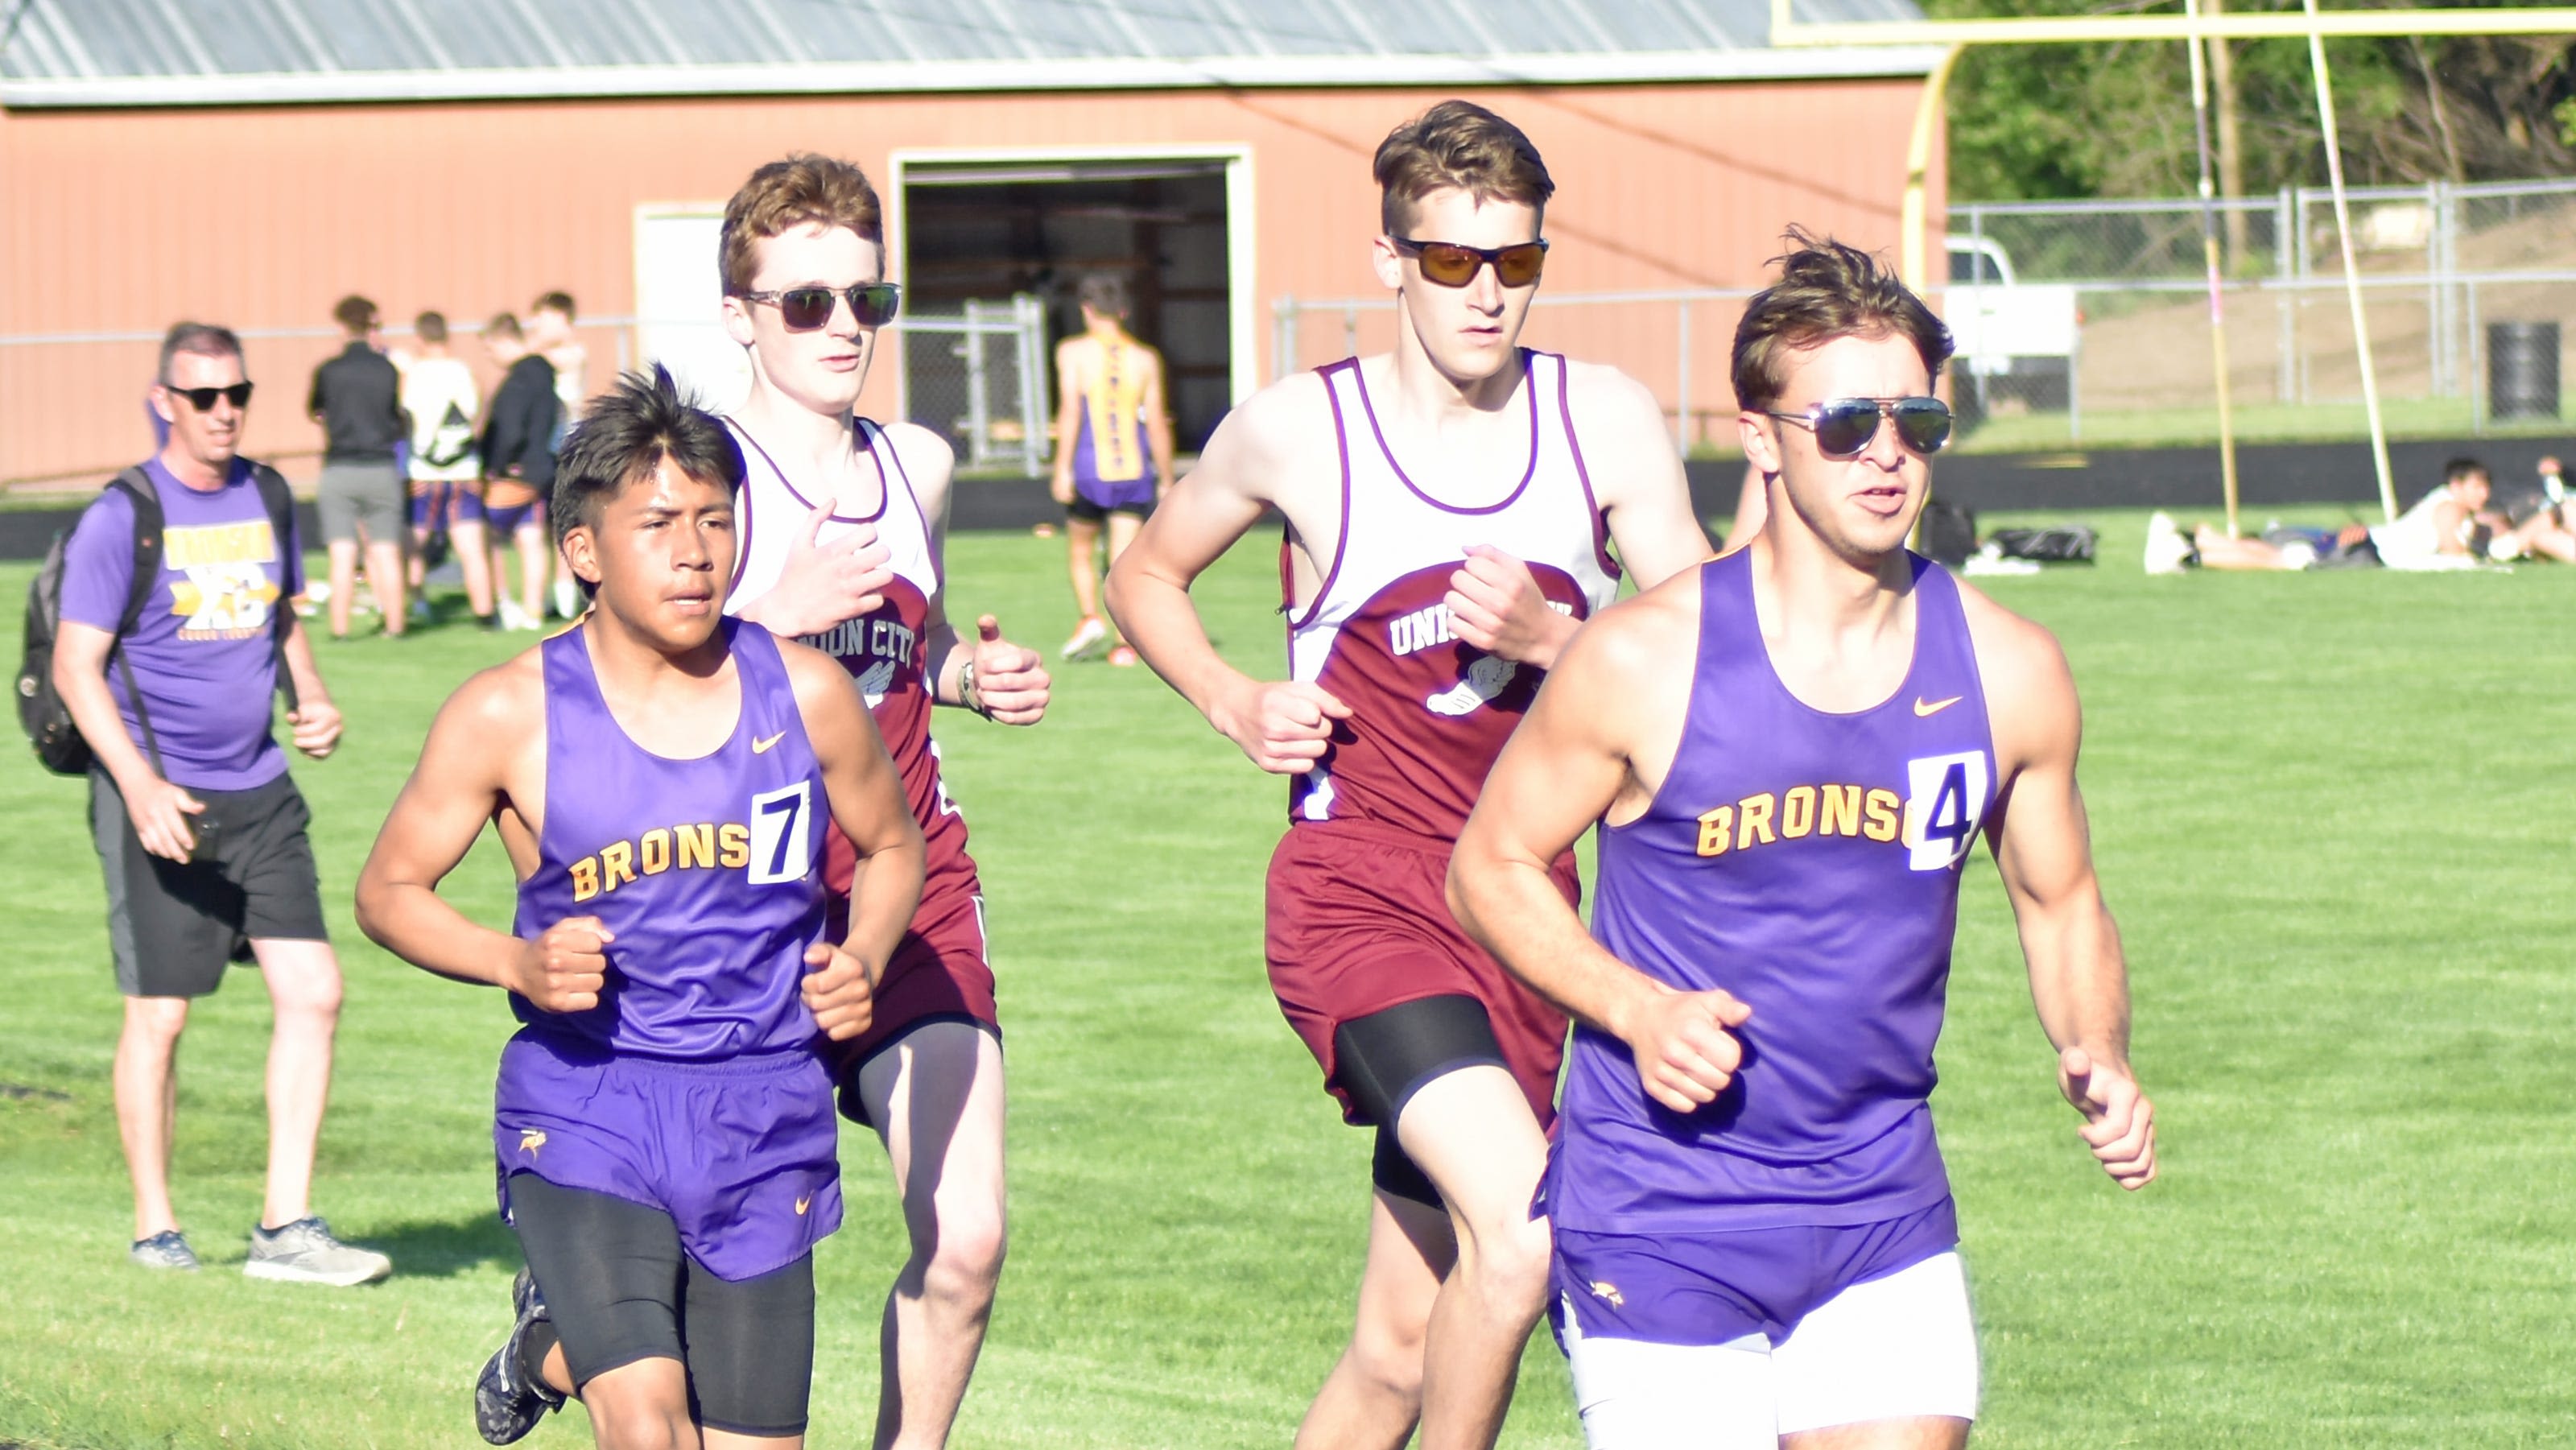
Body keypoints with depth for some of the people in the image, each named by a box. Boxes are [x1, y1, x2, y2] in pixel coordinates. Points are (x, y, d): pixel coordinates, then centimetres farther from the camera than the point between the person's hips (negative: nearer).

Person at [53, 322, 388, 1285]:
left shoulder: (265, 499, 8)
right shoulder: (123, 518, -9)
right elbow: (76, 666, -10)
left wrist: (312, 698, 3)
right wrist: (142, 789, -21)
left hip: (258, 790, 5)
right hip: (160, 798, -5)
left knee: (313, 991, -4)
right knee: (159, 1014, 1)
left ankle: (287, 1227, 2)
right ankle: (155, 1231, 15)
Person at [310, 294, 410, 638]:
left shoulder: (329, 371, -5)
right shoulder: (388, 370, -4)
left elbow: (313, 409, 12)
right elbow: (400, 424, 6)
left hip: (339, 469, -1)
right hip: (381, 467, 1)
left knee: (342, 555, 0)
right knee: (386, 553, 6)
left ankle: (340, 626, 0)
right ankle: (394, 622, 11)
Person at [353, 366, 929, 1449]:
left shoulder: (805, 696, 0)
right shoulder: (509, 716, -7)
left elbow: (892, 848, 18)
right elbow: (388, 890, 4)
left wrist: (862, 963, -3)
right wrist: (515, 964, -15)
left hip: (764, 1121, 3)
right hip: (584, 1111, -3)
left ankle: (553, 1349, 39)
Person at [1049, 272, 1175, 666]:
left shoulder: (1073, 352, -1)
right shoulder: (1145, 358, 6)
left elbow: (1070, 410, -10)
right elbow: (1158, 423, 5)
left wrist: (1063, 468, -10)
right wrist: (1166, 479, 12)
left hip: (1089, 470, -2)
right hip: (1134, 471, 2)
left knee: (1080, 552, 15)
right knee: (1125, 559, 1)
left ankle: (1090, 618, -4)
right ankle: (1125, 642, -9)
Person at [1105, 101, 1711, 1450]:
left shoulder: (1604, 419, 2)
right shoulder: (1297, 430, -3)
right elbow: (1144, 579, 15)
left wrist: (1547, 636, -16)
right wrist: (1239, 706, -2)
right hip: (1357, 894, -4)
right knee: (1521, 1224, -27)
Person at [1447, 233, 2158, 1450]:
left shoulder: (2009, 672, -1)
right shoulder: (1645, 661, -11)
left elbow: (2060, 904, 14)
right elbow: (1490, 868, -1)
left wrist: (2096, 1058, -6)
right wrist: (1638, 1010, -17)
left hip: (1884, 1219, 3)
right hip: (1659, 1231, -3)